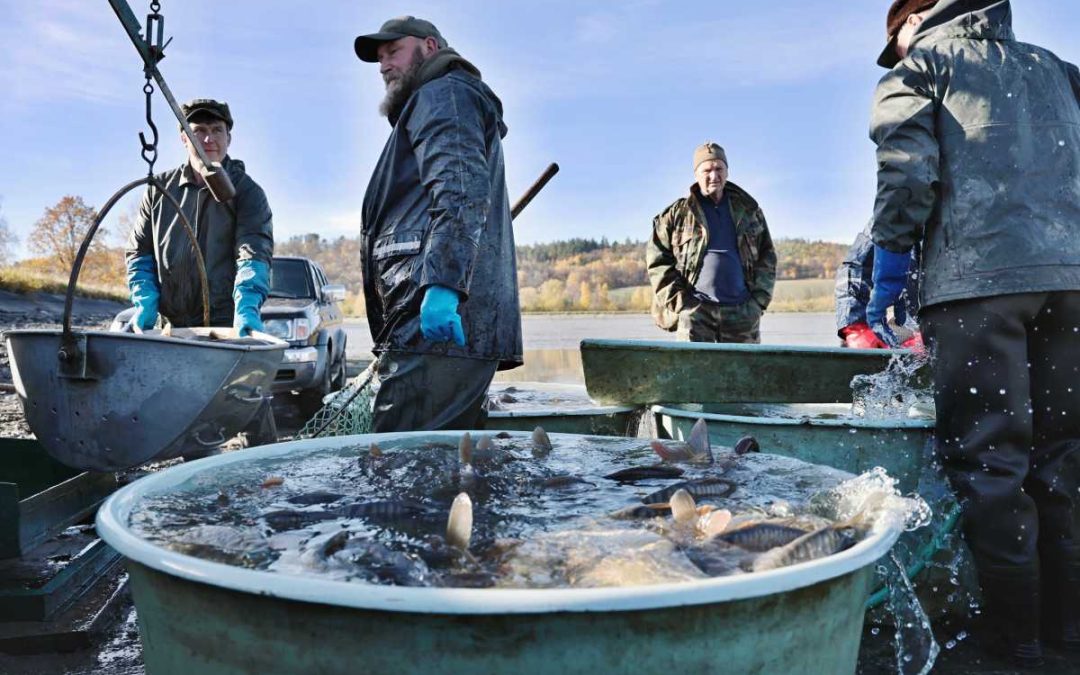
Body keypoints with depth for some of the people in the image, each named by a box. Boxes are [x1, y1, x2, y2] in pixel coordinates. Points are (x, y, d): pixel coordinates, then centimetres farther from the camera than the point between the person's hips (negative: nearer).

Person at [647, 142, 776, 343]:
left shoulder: (748, 211, 13)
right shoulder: (679, 213, 5)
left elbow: (767, 257, 18)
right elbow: (656, 258, 5)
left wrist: (759, 298, 5)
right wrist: (677, 299, -5)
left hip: (741, 311, 3)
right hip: (695, 308, -3)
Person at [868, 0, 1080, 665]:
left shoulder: (921, 63, 10)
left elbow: (908, 173, -6)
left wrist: (883, 290, -2)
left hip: (977, 274, -5)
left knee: (988, 453, -2)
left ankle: (1014, 628, 3)